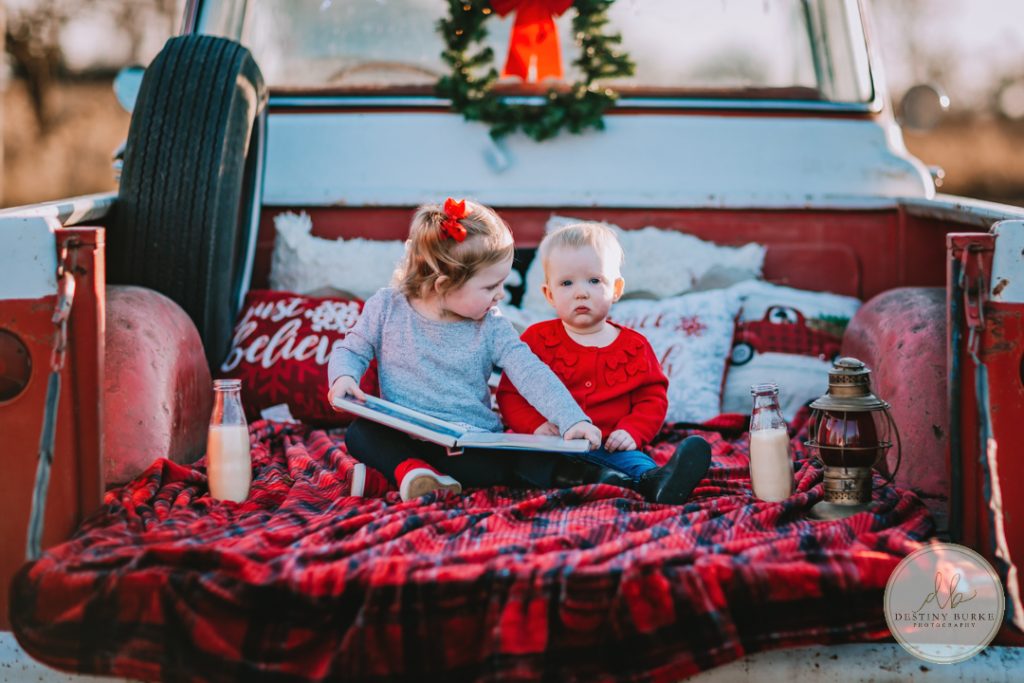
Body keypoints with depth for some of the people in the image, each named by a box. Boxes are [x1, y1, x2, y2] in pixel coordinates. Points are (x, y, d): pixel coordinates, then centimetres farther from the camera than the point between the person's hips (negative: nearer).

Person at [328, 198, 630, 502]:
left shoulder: (492, 328, 0)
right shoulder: (387, 307, -2)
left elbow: (532, 375, -8)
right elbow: (352, 351, 10)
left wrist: (572, 420, -22)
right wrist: (344, 377, -15)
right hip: (402, 440, 0)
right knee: (360, 433, -30)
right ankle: (410, 470, -43)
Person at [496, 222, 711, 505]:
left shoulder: (634, 346, 14)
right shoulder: (537, 338, 10)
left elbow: (653, 397, 14)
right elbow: (510, 393, 8)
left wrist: (632, 431, -6)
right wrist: (535, 424, -12)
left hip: (609, 447, 1)